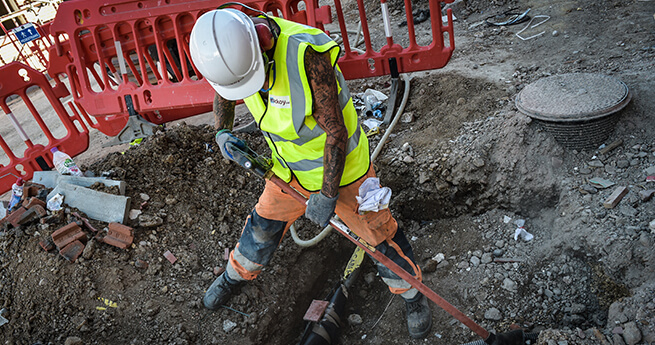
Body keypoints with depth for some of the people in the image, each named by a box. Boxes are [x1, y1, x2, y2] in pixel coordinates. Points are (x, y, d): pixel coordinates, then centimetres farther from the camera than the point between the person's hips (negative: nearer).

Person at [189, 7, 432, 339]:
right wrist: (222, 131, -8)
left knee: (379, 233, 7)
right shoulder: (234, 47, -14)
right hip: (289, 168, 5)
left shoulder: (306, 54, -35)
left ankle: (411, 292, 35)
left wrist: (328, 194, -23)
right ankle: (235, 275, 49)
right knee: (263, 226, 19)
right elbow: (222, 93, 10)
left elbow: (336, 131, -28)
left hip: (339, 165, -5)